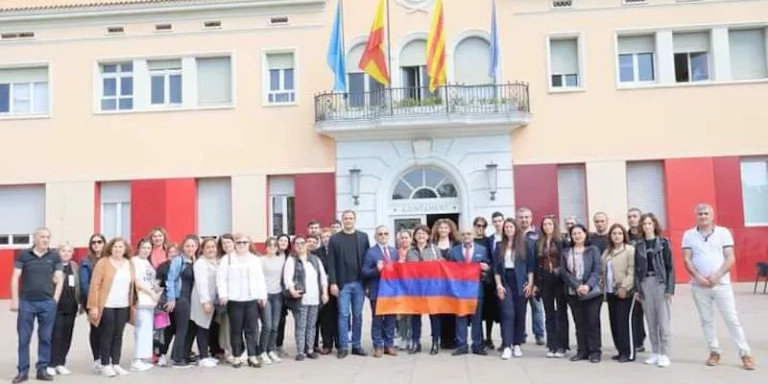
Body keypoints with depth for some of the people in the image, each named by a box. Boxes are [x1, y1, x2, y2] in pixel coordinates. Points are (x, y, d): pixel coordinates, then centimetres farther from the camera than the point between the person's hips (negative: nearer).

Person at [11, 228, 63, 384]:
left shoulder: (55, 256, 4)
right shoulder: (23, 255, 1)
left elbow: (59, 279, 5)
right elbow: (15, 278, 1)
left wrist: (55, 299, -2)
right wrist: (15, 300, -4)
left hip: (48, 303, 1)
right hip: (26, 302, -1)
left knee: (45, 338, 6)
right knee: (24, 338, 4)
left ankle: (42, 370, 16)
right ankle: (23, 371, 13)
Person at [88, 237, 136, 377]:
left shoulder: (130, 264, 10)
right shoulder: (103, 262, -4)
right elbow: (95, 285, -7)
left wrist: (132, 305, 11)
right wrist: (93, 306, -12)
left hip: (123, 306, 4)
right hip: (106, 306, -4)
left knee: (118, 335, 8)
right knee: (107, 335, 1)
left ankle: (116, 364, 17)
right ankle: (105, 365, 11)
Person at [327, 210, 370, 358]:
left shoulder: (363, 237, 7)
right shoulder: (335, 239, 2)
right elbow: (331, 263, -1)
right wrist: (333, 283, -8)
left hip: (359, 283, 2)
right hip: (343, 283, -2)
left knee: (358, 315, 7)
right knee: (343, 315, -1)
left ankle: (357, 345, 16)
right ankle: (343, 347, 6)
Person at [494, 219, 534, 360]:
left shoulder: (525, 244, 3)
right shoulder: (499, 246, 8)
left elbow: (531, 265, 1)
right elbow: (496, 267, 5)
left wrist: (530, 284, -5)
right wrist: (498, 285, -4)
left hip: (520, 282, 0)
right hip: (505, 282, 0)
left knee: (520, 314, 4)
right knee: (508, 313, -8)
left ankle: (517, 345, 13)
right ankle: (507, 346, -9)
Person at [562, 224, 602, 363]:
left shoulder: (593, 250, 2)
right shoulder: (565, 253, 10)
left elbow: (597, 270, -6)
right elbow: (564, 272, 0)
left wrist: (588, 286, -19)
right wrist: (577, 286, -13)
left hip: (592, 292, -3)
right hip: (574, 293, 3)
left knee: (592, 322, 0)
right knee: (579, 323, 8)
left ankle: (595, 351, 8)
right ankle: (582, 351, 14)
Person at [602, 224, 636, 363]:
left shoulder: (630, 250, -7)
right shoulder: (607, 252, 15)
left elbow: (632, 271, -14)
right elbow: (604, 272, 17)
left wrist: (624, 287, -19)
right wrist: (604, 288, 9)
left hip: (624, 292, -7)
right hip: (611, 291, 7)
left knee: (624, 321, -7)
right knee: (614, 322, 9)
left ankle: (629, 353, 1)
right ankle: (621, 351, 18)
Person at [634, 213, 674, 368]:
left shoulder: (663, 242, 0)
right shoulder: (639, 245, 10)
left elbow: (669, 266, -3)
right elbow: (636, 268, 10)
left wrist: (670, 288, -10)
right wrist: (637, 288, 5)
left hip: (660, 283, -3)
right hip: (645, 284, 3)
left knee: (663, 320, -4)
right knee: (651, 321, 7)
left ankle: (664, 354, 1)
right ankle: (655, 352, 15)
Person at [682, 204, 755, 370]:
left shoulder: (723, 232, 1)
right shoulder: (689, 235, 4)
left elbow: (730, 258, -4)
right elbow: (687, 259, 0)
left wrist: (717, 276, -16)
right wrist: (698, 277, -14)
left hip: (721, 284, -1)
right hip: (699, 286, 2)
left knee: (732, 319, 0)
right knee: (706, 320, 8)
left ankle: (745, 353, 7)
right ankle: (714, 352, 19)